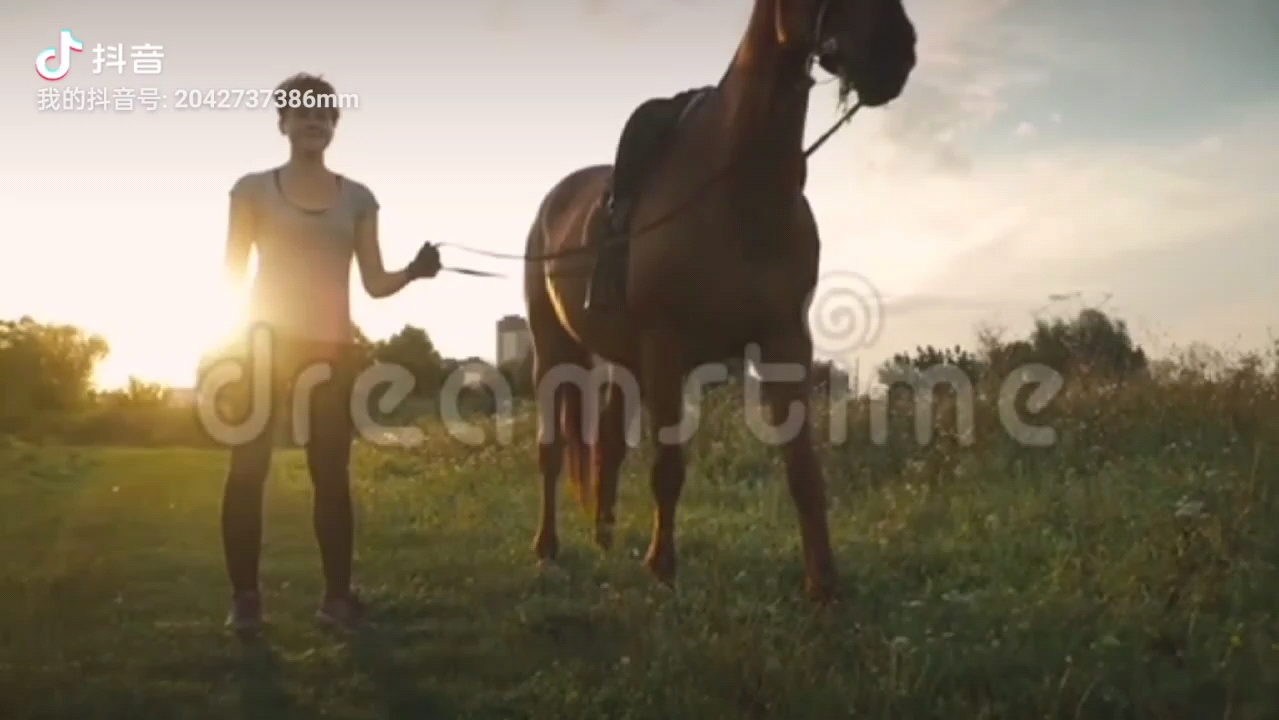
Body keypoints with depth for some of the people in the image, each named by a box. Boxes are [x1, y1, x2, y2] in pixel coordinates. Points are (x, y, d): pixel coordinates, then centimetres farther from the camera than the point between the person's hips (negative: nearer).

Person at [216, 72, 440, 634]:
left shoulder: (357, 198, 8)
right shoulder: (253, 189, 2)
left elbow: (374, 283, 5)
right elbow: (232, 272, 0)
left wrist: (414, 271, -14)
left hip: (332, 346, 2)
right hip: (268, 340, -1)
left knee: (331, 471, 2)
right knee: (248, 467, -4)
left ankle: (337, 593, 8)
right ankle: (244, 596, 4)